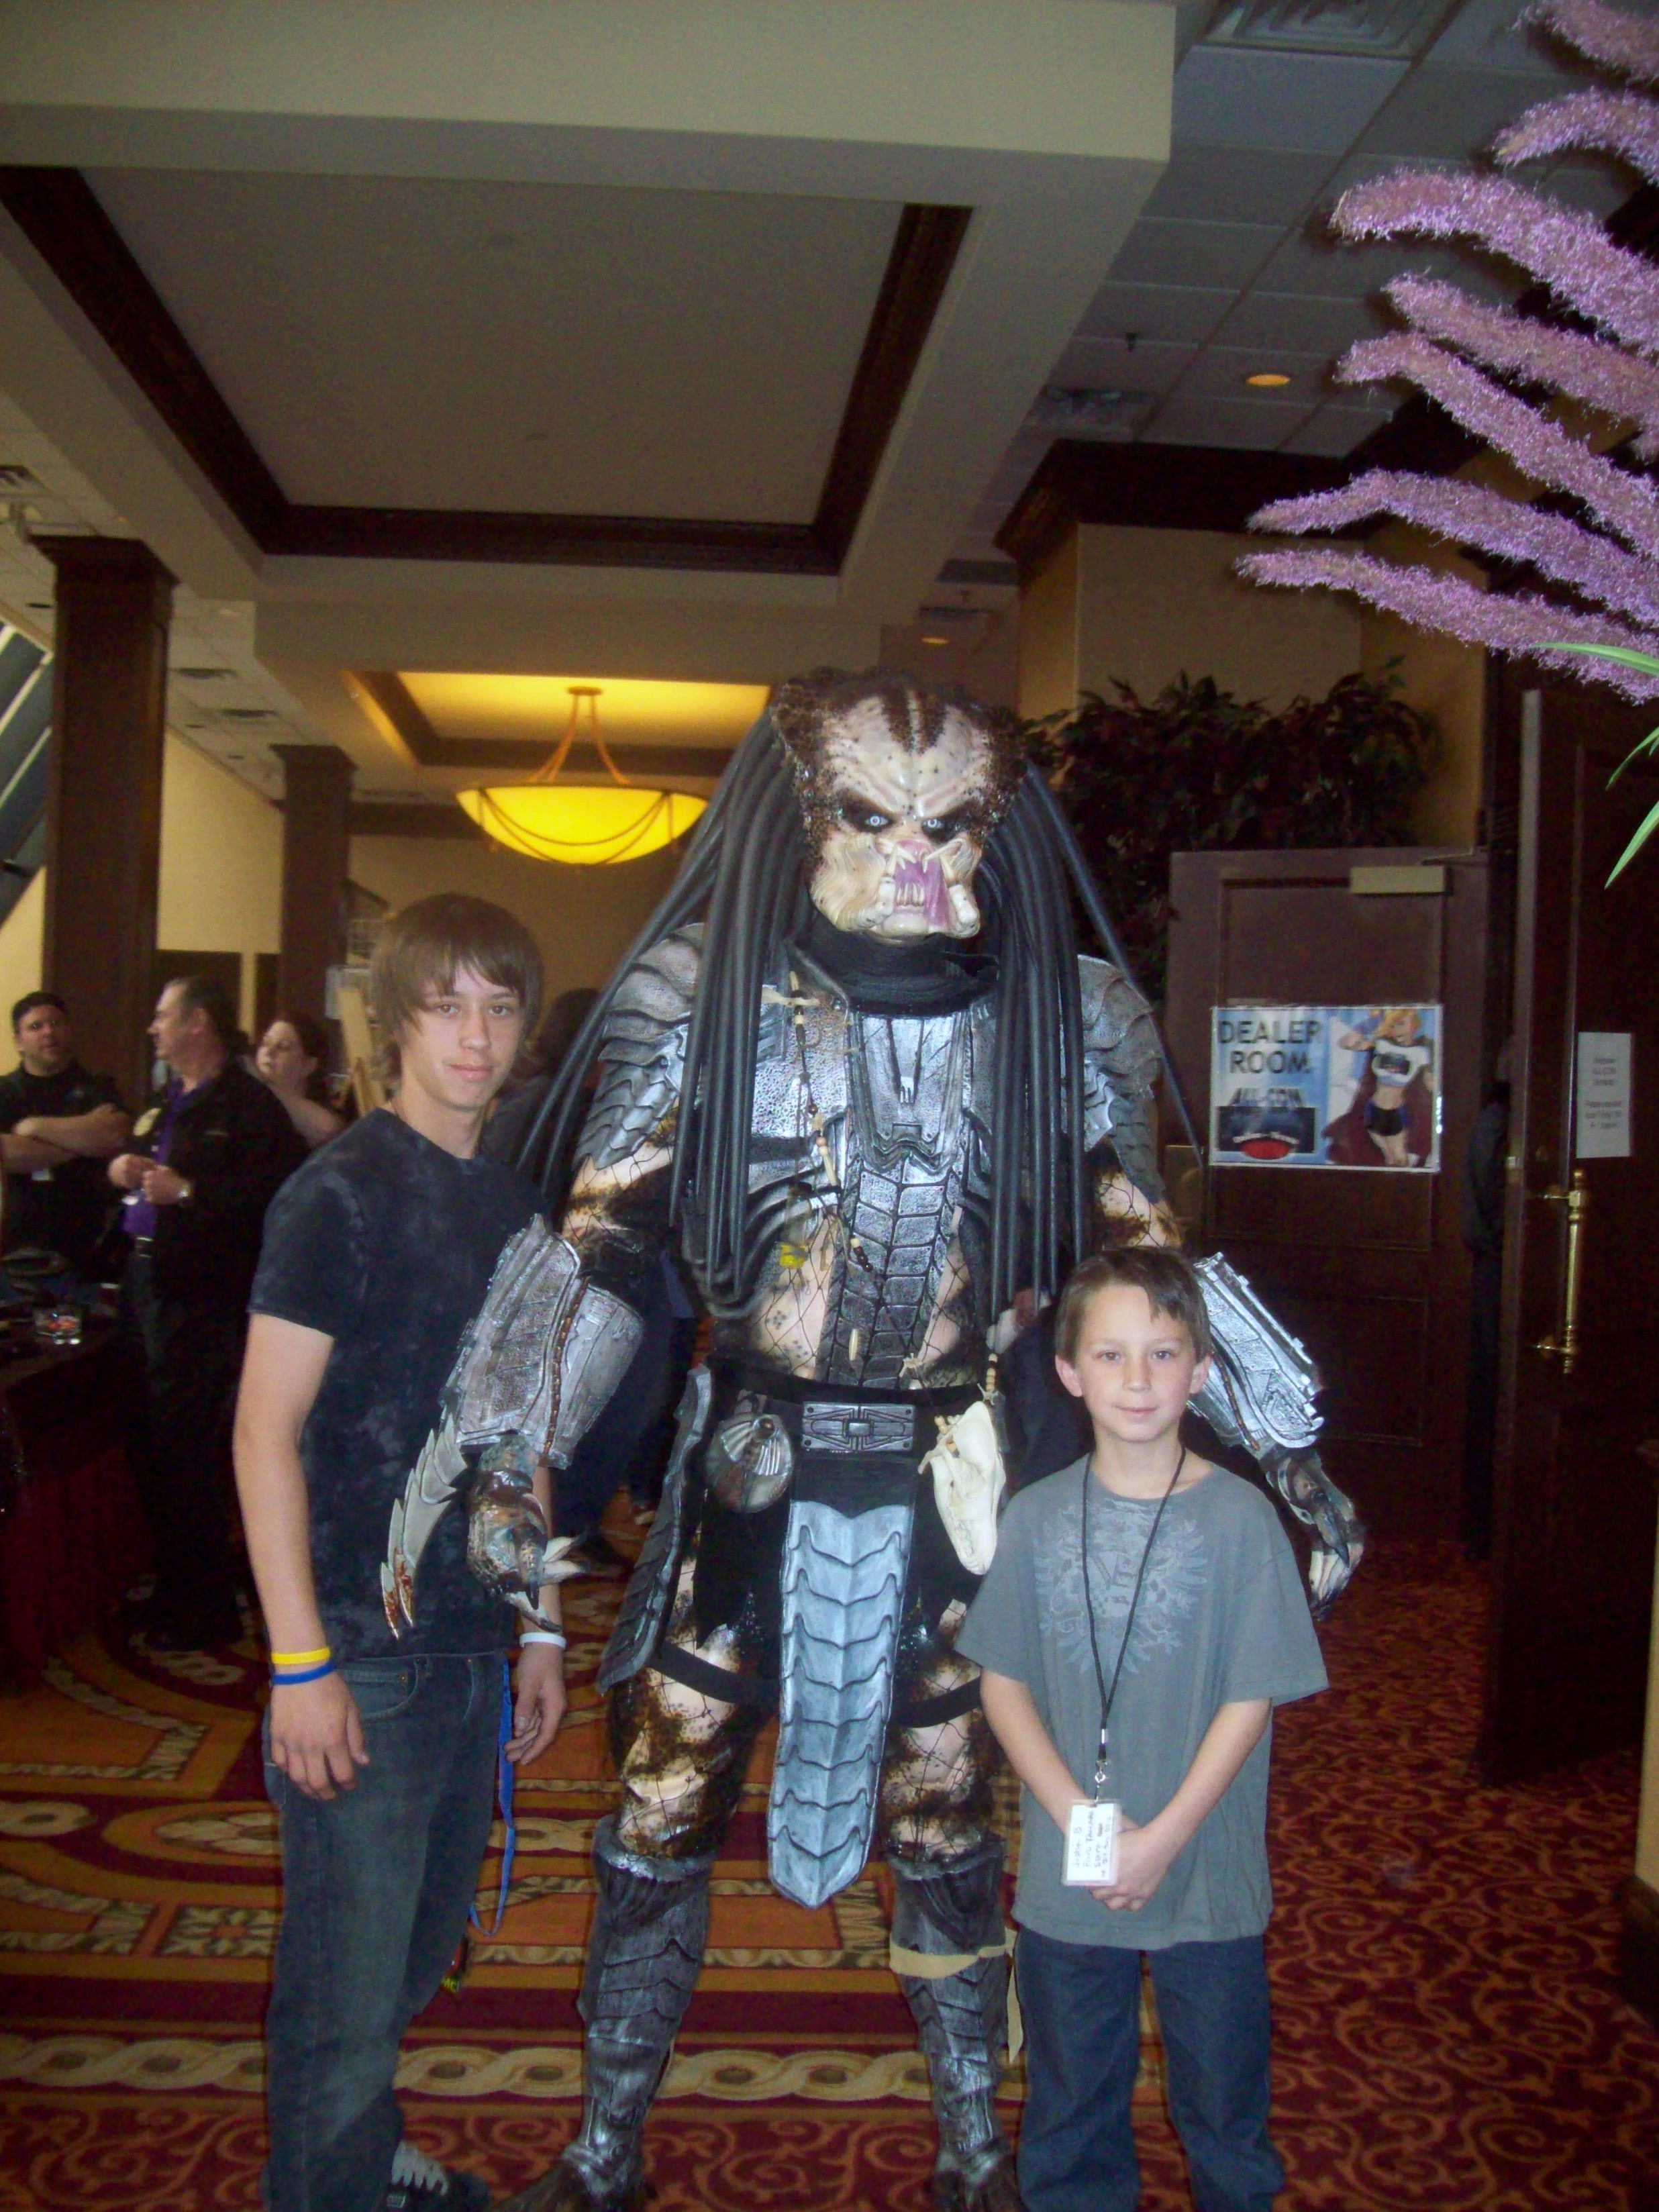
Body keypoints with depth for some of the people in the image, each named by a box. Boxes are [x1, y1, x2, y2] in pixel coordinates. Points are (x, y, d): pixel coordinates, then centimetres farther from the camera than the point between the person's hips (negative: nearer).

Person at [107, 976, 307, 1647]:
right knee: (148, 1445, 15)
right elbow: (133, 1164, 29)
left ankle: (205, 1610, 9)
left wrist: (190, 1192, -24)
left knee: (185, 1453, -5)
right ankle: (173, 1586, 29)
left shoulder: (247, 1105, -13)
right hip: (146, 1283, 9)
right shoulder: (164, 1101, 16)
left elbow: (279, 1189, -23)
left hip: (200, 1296, -9)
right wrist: (123, 1170, 7)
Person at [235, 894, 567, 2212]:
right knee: (349, 1987, 4)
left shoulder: (516, 1207, 8)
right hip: (364, 1655, -7)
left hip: (472, 1646, 7)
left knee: (421, 1952, 22)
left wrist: (539, 1625, 15)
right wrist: (301, 1665, -17)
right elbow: (266, 1431, -14)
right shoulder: (342, 1194, -12)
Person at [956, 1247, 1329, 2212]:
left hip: (1208, 1877, -1)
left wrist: (1164, 1837, -13)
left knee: (1223, 2084, 15)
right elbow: (1003, 1682, -1)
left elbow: (1253, 1699, -9)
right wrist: (1078, 1816, -11)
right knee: (1073, 2094, 18)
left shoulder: (1239, 1518, -10)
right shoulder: (1037, 1517, -5)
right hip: (1066, 1877, 2)